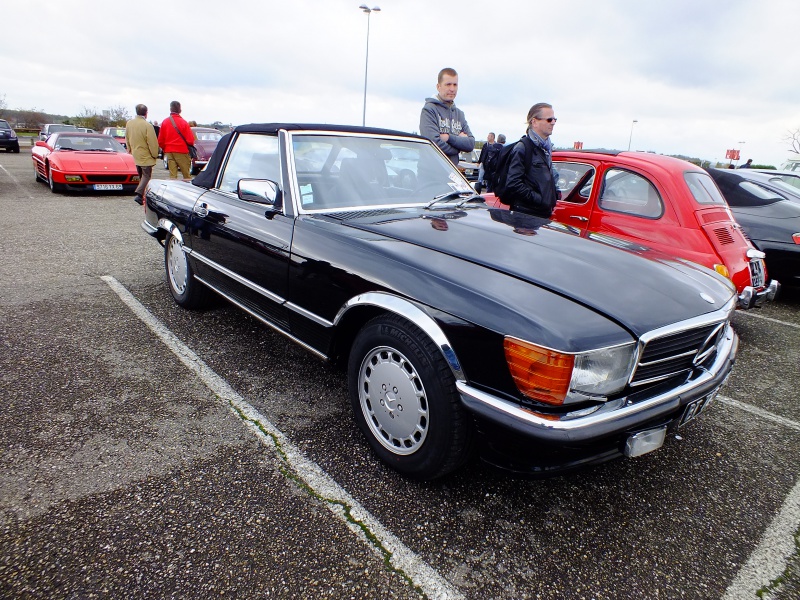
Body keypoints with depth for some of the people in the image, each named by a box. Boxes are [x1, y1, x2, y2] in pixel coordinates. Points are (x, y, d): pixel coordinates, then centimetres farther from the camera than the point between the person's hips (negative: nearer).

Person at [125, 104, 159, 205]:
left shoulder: (129, 123, 3)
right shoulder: (147, 125, -20)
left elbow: (127, 139, 14)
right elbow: (152, 143, -17)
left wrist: (130, 149, 27)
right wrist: (155, 155, -3)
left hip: (135, 155, 7)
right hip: (146, 156, -7)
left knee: (141, 176, 18)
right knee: (147, 176, -2)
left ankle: (141, 194, 22)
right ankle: (139, 194, -16)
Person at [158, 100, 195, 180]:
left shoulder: (165, 122, 3)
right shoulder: (183, 122, -10)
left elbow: (160, 140, 6)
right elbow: (190, 140, -12)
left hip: (169, 152, 4)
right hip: (182, 152, -4)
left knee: (172, 175, 5)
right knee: (187, 176, 2)